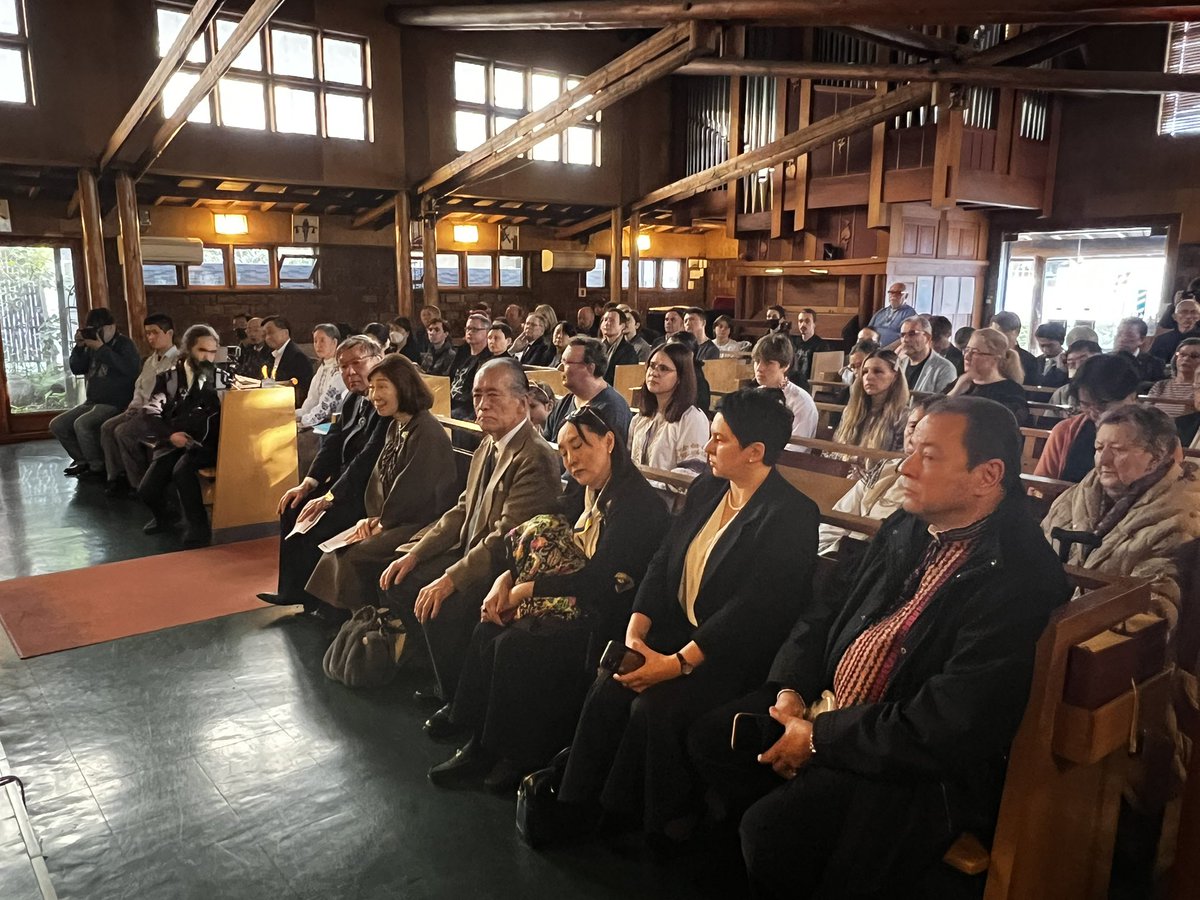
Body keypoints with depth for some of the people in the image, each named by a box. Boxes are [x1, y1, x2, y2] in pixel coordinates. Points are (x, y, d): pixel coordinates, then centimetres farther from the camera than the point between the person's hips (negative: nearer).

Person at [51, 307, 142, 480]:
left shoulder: (124, 344, -8)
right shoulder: (92, 345, 14)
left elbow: (130, 369, -27)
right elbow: (76, 369, 12)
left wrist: (101, 349, -25)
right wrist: (79, 346, -4)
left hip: (115, 403, -9)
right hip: (92, 402, 9)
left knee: (81, 424, -29)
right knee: (57, 425, 4)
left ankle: (98, 467, -14)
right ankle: (83, 460, 16)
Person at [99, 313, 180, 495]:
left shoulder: (178, 360, -10)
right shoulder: (150, 361, 21)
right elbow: (139, 388, 25)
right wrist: (135, 406, 7)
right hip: (143, 410, 9)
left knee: (123, 431, -23)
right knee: (107, 427, -6)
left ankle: (139, 482, -11)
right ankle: (116, 476, 0)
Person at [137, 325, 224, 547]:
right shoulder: (169, 377, 10)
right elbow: (152, 412, 4)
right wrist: (171, 434, -11)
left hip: (205, 443, -2)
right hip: (174, 442, 2)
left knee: (182, 469, -34)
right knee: (146, 490, -12)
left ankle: (198, 526, -19)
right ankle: (162, 517, 24)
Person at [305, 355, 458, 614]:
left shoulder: (427, 432, -19)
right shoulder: (395, 426, 10)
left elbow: (412, 491, -19)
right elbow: (381, 477, 13)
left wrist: (381, 524, -8)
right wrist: (374, 518, 0)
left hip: (422, 523, -9)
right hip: (395, 520, 9)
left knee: (356, 556, -16)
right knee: (339, 549, 0)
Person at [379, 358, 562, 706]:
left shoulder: (536, 458, -23)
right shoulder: (488, 445, 8)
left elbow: (506, 538, -27)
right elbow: (462, 509, 13)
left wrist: (451, 579, -31)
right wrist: (414, 554, 4)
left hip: (505, 569, -10)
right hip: (470, 552, 10)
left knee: (438, 606, -28)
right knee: (396, 581, 5)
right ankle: (443, 677, 20)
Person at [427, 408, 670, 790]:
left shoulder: (636, 502, -16)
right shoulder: (583, 495, 12)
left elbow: (598, 578, -21)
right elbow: (537, 542, 13)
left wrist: (528, 588, -14)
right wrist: (506, 579, -6)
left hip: (607, 619, -8)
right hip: (580, 603, 8)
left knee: (515, 645, -23)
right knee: (487, 632, -11)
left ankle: (521, 755, -2)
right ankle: (481, 744, -1)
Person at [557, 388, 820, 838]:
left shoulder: (791, 514, -16)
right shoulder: (704, 489, 7)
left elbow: (754, 607, -22)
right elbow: (662, 562, 6)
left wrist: (677, 663, -24)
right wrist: (635, 633, -8)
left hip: (735, 654, -6)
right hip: (675, 631, 7)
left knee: (653, 707, -24)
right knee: (606, 688, -14)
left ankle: (619, 824, -2)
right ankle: (575, 807, -2)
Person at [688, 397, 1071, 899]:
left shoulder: (1019, 579, -23)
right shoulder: (906, 529, 4)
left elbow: (948, 730, -27)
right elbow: (825, 616, 12)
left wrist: (820, 737, -18)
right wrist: (790, 692, -4)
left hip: (922, 767, -8)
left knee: (769, 830, -24)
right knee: (709, 740, 5)